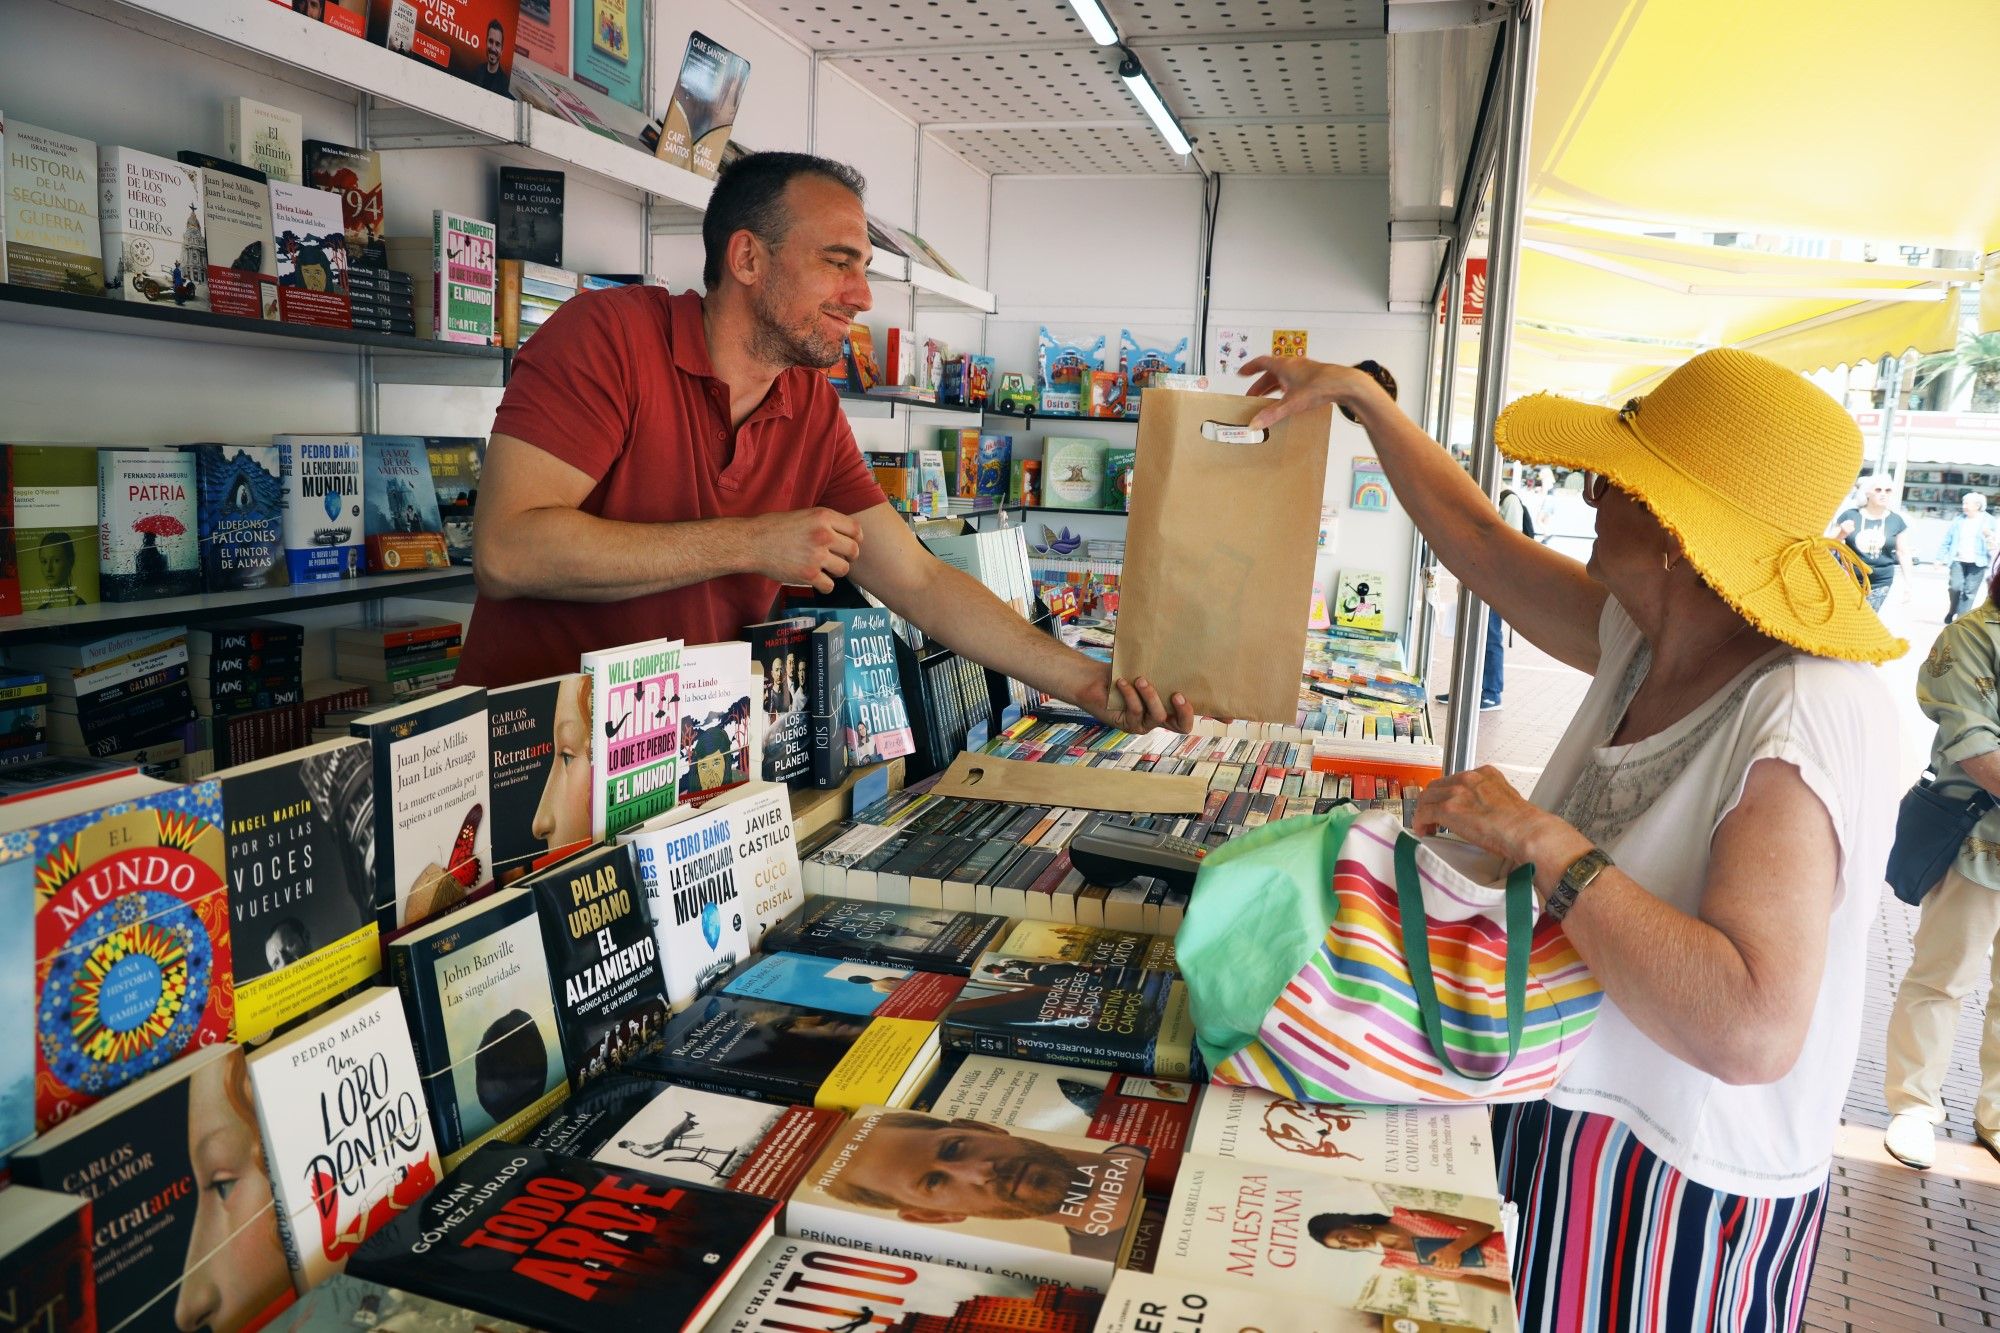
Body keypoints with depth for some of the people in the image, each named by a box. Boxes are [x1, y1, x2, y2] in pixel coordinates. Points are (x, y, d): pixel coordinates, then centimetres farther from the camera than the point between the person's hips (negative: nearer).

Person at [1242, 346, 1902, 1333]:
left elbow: (1752, 1031, -40)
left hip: (1680, 1186, -7)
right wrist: (1361, 396, 11)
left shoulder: (1800, 717, -30)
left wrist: (1541, 841, -35)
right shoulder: (1648, 638, -6)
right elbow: (1479, 539, 6)